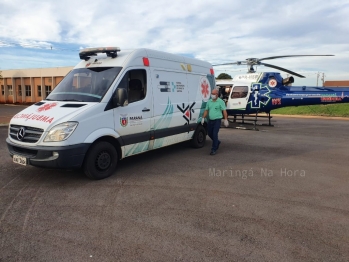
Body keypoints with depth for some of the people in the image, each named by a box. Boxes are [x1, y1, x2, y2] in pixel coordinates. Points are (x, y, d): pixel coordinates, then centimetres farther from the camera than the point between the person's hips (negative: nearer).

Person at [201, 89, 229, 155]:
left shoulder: (220, 102, -5)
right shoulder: (209, 101, 9)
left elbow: (224, 111, -8)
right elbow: (206, 110, 13)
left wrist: (226, 120, -15)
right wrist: (203, 118, 4)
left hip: (217, 120, -6)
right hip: (210, 120, 6)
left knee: (214, 134, -11)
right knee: (209, 133, 14)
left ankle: (214, 149, -3)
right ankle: (217, 142, 40)